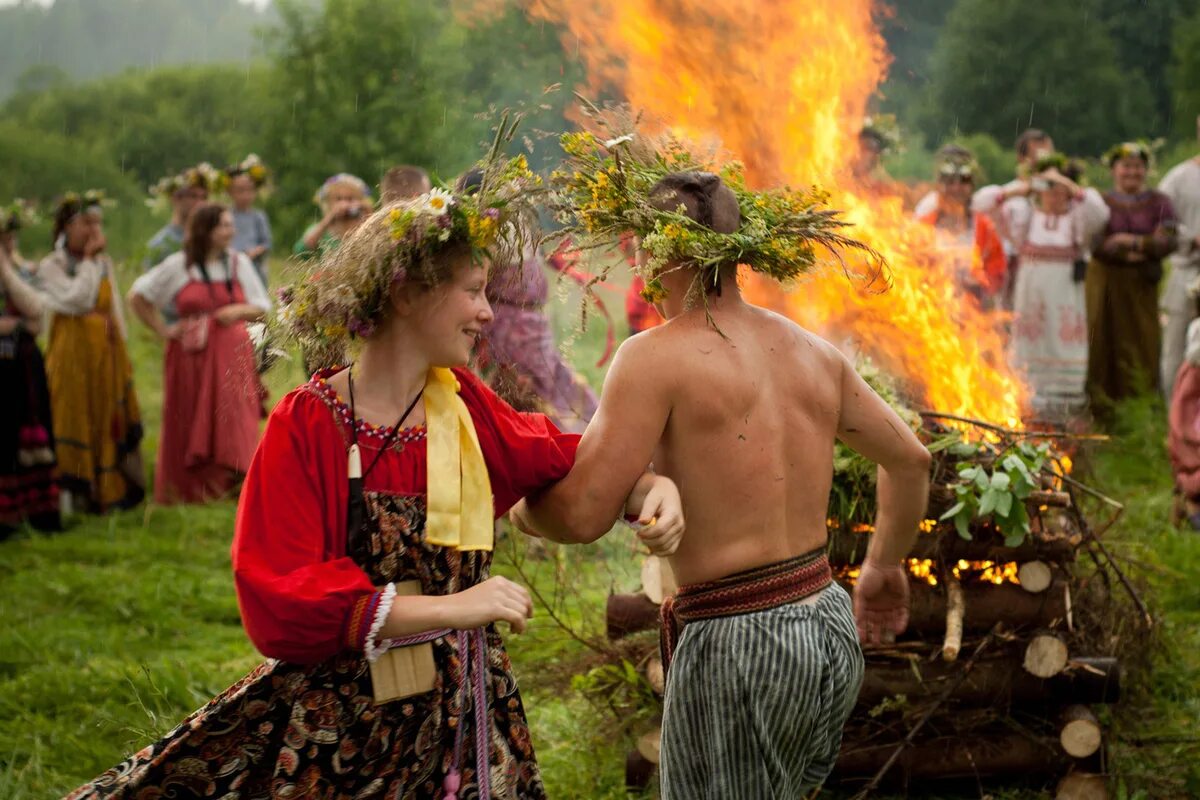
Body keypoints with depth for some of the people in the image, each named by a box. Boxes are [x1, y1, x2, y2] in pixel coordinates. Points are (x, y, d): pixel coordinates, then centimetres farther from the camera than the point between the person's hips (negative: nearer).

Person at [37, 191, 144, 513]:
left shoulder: (105, 263, 11)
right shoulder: (51, 266, -5)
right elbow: (77, 300, -19)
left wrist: (119, 338, 10)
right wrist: (89, 260, -12)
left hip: (108, 352, 5)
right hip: (73, 352, -5)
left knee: (110, 419, 8)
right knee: (74, 420, -2)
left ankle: (109, 490, 17)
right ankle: (76, 494, 4)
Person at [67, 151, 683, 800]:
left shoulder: (463, 406, 1)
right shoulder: (307, 425, -14)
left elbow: (555, 456, 18)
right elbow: (280, 596, -19)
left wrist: (652, 487, -2)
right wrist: (449, 608, -24)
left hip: (459, 713, 5)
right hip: (336, 716, -4)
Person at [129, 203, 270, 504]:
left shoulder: (239, 262, 8)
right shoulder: (178, 266, 1)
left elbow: (263, 308, 12)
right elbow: (138, 296, 9)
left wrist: (240, 311, -9)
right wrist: (162, 330, 3)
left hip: (232, 354, 1)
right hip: (192, 355, -1)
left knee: (233, 421, -8)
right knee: (189, 424, 4)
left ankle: (234, 480, -2)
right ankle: (185, 488, 16)